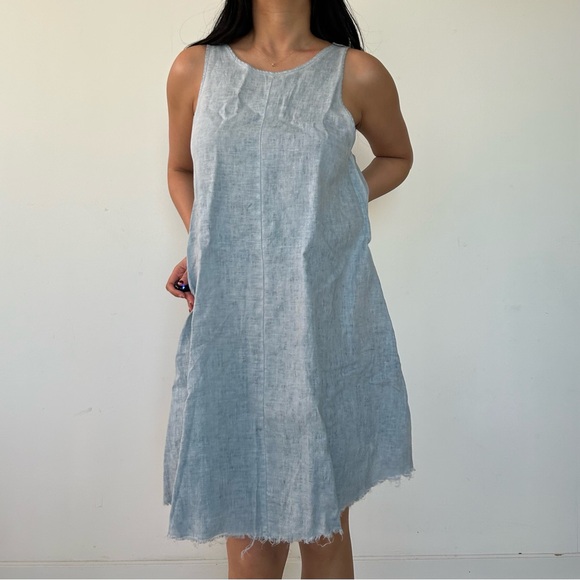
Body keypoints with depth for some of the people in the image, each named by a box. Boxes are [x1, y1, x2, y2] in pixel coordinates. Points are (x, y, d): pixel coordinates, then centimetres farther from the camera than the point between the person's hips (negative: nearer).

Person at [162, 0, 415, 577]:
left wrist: (338, 202, 0)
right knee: (248, 529, 8)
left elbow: (396, 156, 18)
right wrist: (200, 244, 1)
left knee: (325, 518, 12)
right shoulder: (195, 68, 6)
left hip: (328, 319, 0)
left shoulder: (357, 74, 1)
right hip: (228, 320, 1)